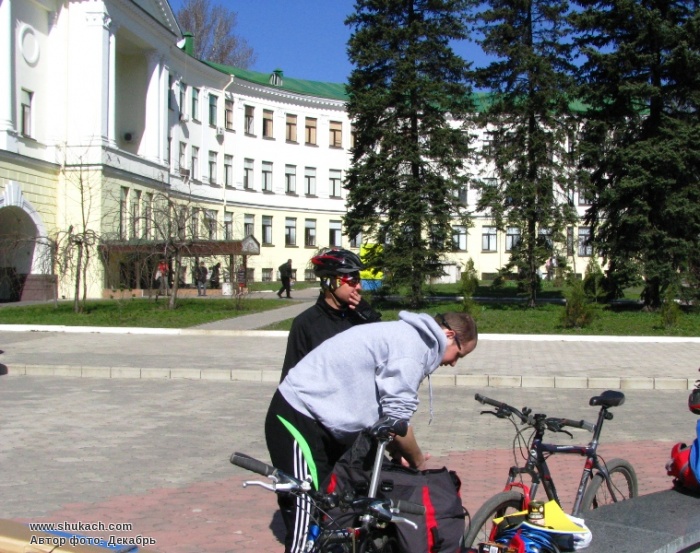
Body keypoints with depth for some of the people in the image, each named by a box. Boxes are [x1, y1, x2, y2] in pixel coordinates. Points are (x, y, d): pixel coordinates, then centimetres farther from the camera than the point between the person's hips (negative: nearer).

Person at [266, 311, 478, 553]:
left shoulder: (405, 334, 13)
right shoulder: (414, 345, -19)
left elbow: (386, 409, 15)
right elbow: (397, 421, -19)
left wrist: (399, 457, 7)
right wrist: (418, 463, -3)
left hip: (319, 419, 11)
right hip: (298, 419, -11)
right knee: (309, 516, -9)